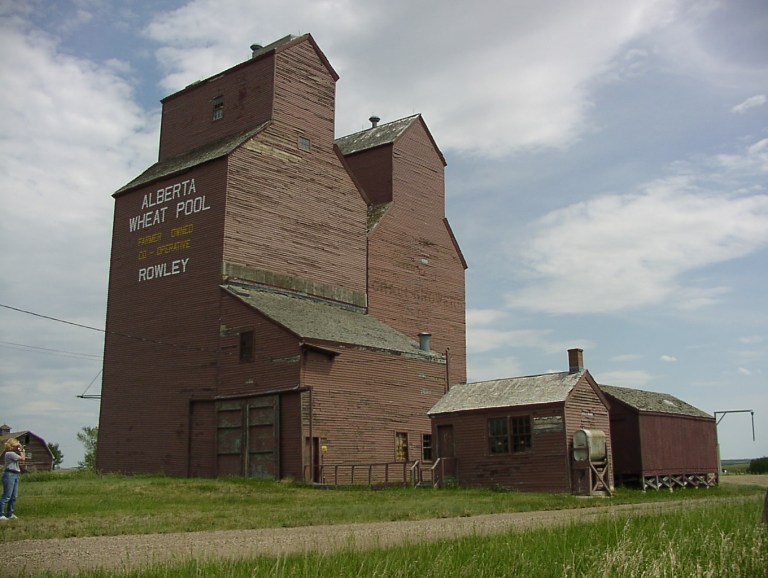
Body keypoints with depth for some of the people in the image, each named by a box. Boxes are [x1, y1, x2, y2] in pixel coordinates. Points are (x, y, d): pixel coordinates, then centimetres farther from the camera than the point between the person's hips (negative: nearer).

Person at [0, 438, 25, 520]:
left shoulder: (13, 453, 17)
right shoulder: (10, 453, -13)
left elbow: (22, 462, 22)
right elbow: (23, 459, -16)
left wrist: (22, 451, 17)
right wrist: (21, 451, -3)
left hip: (15, 475, 10)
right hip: (10, 475, -10)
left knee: (13, 497, 11)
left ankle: (10, 514, 18)